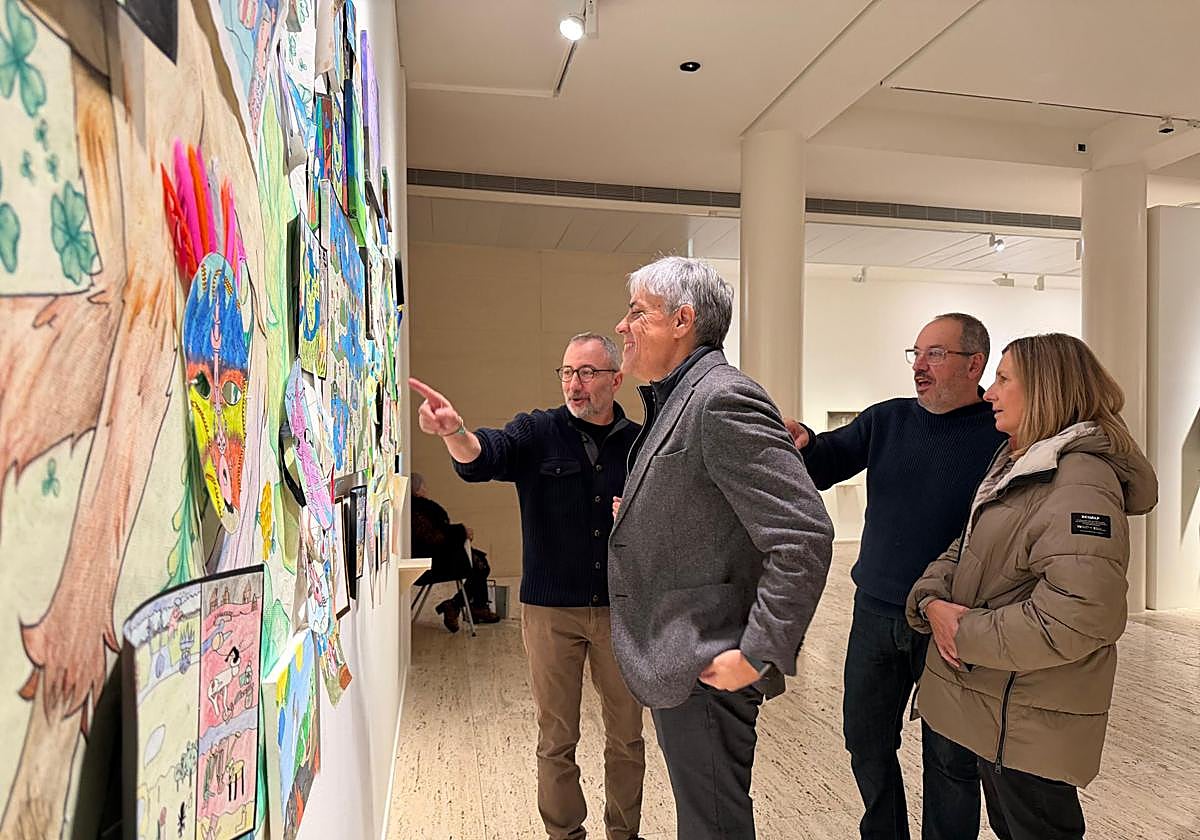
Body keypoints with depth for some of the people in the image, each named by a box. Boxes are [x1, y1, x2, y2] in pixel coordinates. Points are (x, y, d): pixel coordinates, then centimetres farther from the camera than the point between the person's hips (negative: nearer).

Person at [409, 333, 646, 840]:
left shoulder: (639, 442, 0)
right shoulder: (537, 433, -5)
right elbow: (483, 457, -24)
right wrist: (454, 431, -46)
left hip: (620, 608, 2)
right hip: (550, 609, -1)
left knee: (626, 735, 16)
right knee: (556, 740, 13)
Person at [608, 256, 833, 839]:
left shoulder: (723, 400, -21)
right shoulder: (675, 400, 11)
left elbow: (804, 538, -26)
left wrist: (758, 655, -23)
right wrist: (634, 512, 8)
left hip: (706, 669, -9)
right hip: (675, 663, 9)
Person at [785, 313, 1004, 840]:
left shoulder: (1002, 436, -11)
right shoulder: (886, 420, 2)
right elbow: (825, 465, -6)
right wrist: (802, 444, -29)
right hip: (876, 614, 5)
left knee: (949, 758, 14)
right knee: (866, 742, 18)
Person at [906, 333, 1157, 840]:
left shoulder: (1081, 480, -21)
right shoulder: (1015, 466, 11)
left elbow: (1077, 617, -31)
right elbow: (962, 552, 10)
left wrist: (966, 635, -20)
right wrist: (930, 601, -10)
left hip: (1030, 721, -9)